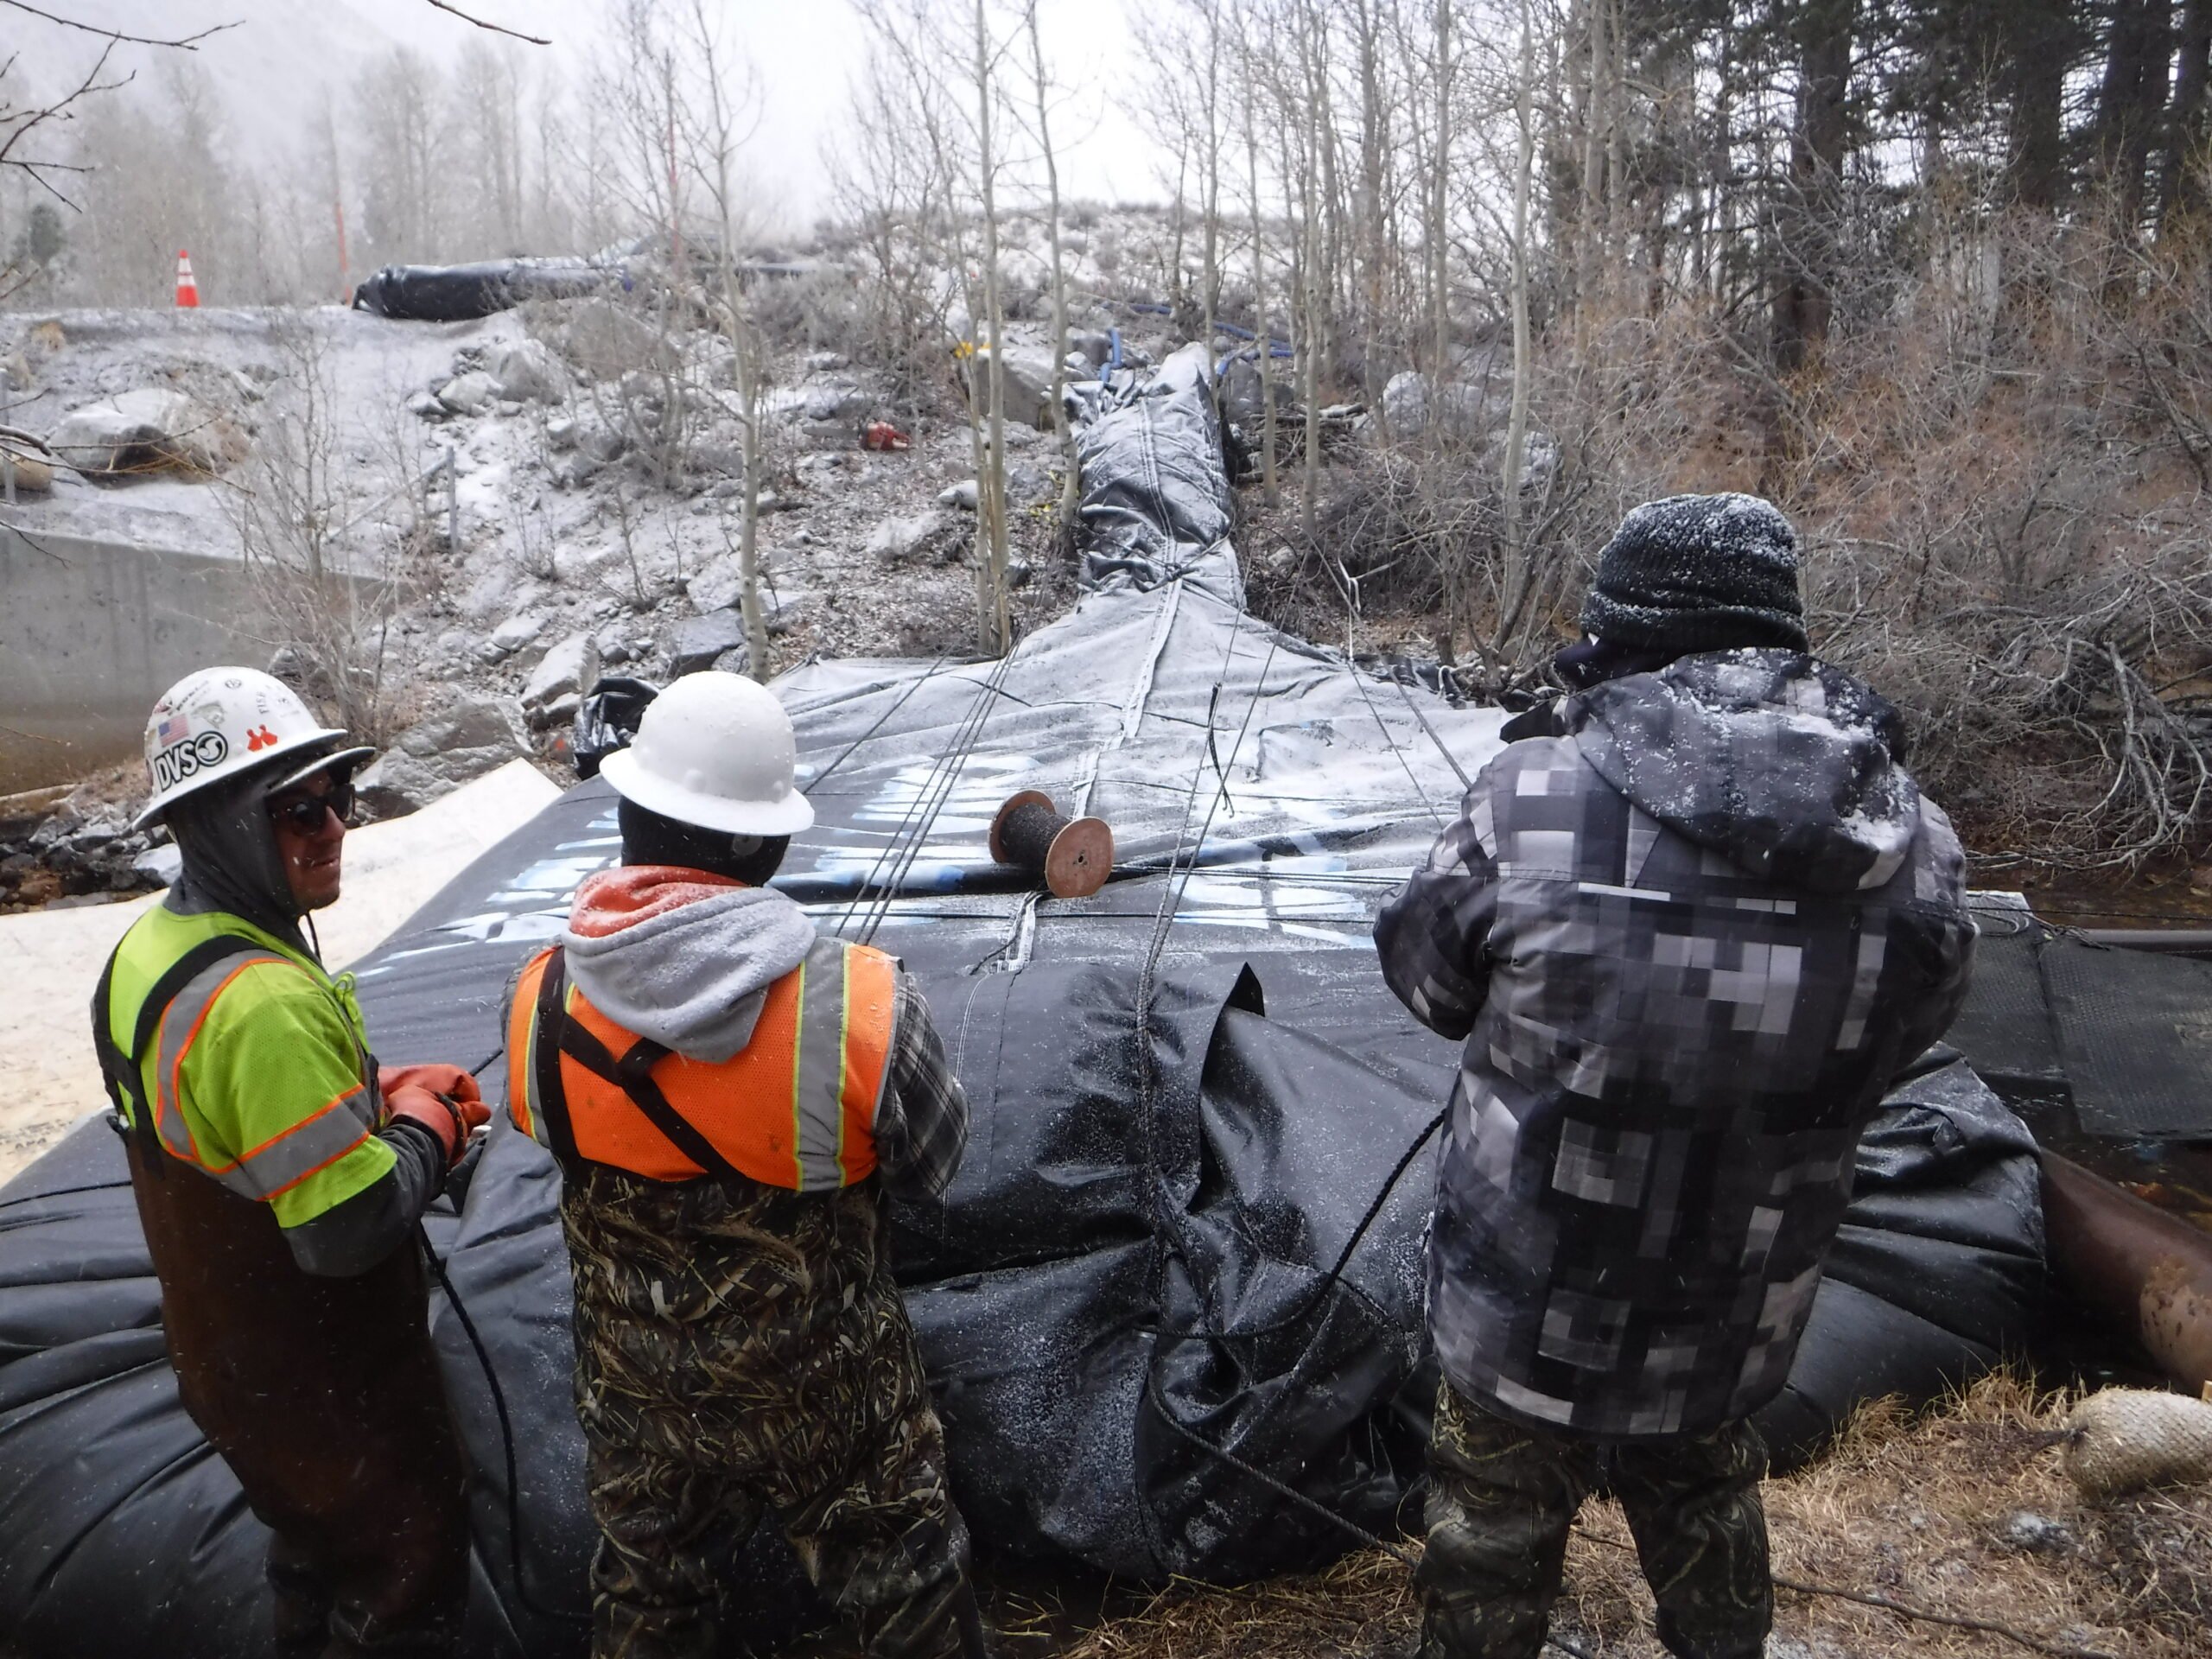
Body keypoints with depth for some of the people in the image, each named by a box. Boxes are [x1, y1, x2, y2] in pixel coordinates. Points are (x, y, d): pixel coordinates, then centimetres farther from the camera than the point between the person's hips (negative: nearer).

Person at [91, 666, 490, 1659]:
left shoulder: (149, 948, -3)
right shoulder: (265, 1000, -35)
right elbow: (350, 1229, -34)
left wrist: (382, 1095, -2)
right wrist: (424, 1120, -16)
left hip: (224, 1350, 9)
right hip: (324, 1383, -9)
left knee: (318, 1548, 31)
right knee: (407, 1575, 14)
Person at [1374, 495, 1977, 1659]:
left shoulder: (1536, 793, -23)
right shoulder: (1916, 843, -13)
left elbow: (1425, 978, -7)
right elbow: (1905, 1030, 5)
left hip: (1525, 1313, -3)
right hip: (1733, 1331, 3)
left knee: (1491, 1543, 22)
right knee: (1706, 1508, 32)